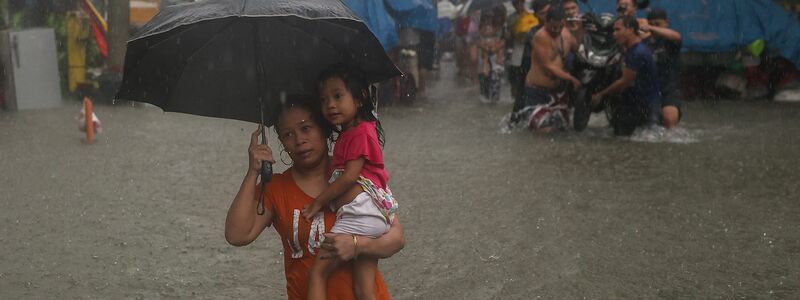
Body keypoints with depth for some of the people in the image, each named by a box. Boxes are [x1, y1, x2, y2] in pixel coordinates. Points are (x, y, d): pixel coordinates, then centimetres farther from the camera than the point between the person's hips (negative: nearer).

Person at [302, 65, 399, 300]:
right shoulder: (346, 134, 21)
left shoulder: (361, 132, -6)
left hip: (359, 213, -9)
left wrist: (318, 202, -6)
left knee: (318, 271, -10)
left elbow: (349, 176, -13)